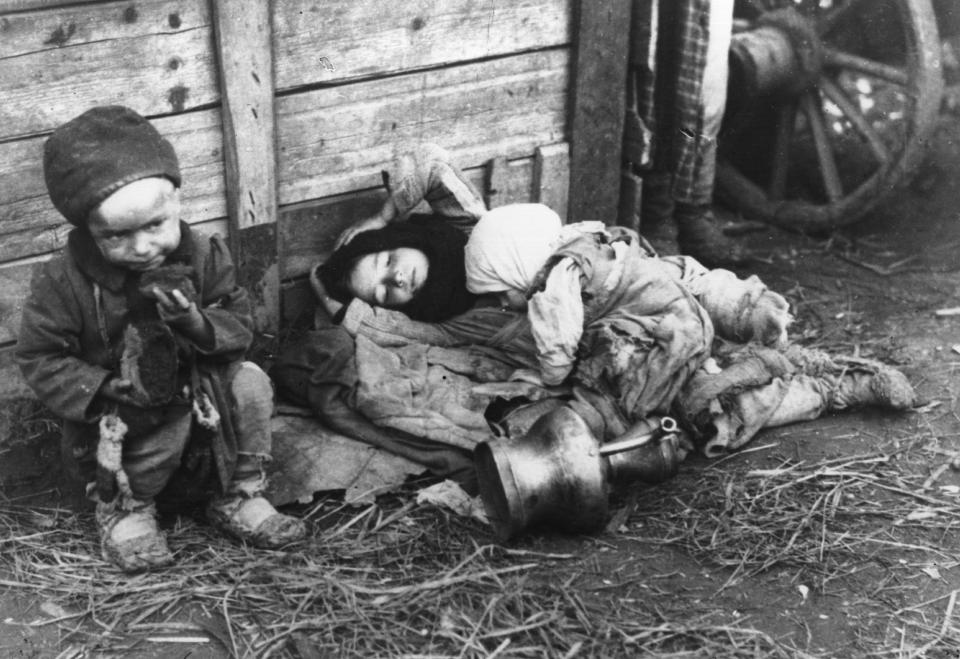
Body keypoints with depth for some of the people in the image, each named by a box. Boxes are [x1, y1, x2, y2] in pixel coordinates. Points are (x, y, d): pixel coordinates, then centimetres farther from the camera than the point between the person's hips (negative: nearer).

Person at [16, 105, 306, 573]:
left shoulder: (203, 257, -10)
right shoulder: (63, 283, -19)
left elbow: (238, 325, -6)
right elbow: (39, 359, -14)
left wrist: (197, 322, -29)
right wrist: (107, 392, -28)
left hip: (200, 398, 4)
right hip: (110, 427, -4)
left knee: (249, 381, -19)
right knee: (170, 417, -33)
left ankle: (237, 499, -2)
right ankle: (122, 507, -5)